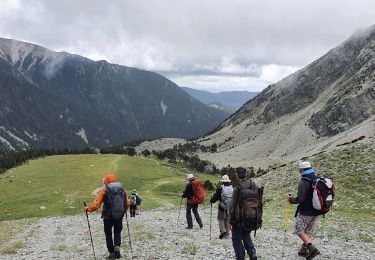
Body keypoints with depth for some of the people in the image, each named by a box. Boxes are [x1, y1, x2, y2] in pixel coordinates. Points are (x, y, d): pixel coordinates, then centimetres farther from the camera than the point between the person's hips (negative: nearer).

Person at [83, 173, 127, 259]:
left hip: (108, 217, -3)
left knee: (108, 234, 16)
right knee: (117, 232, 20)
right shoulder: (121, 189, 1)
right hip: (119, 216, 3)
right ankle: (117, 246, -4)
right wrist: (124, 210, 27)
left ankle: (111, 253, 19)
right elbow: (126, 203, 8)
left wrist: (88, 208, 3)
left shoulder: (104, 190, -9)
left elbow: (96, 205, -14)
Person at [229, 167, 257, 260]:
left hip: (239, 219, -5)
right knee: (246, 235, 24)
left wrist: (231, 220, -2)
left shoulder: (237, 189, -18)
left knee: (237, 239, 10)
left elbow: (233, 206, -13)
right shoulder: (254, 187, -2)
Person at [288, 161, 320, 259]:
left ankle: (312, 248, -8)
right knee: (308, 231, 19)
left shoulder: (303, 182, -20)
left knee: (299, 230, 5)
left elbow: (300, 199, -25)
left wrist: (291, 200, -7)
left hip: (305, 212, -7)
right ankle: (304, 250, 27)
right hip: (316, 212, 7)